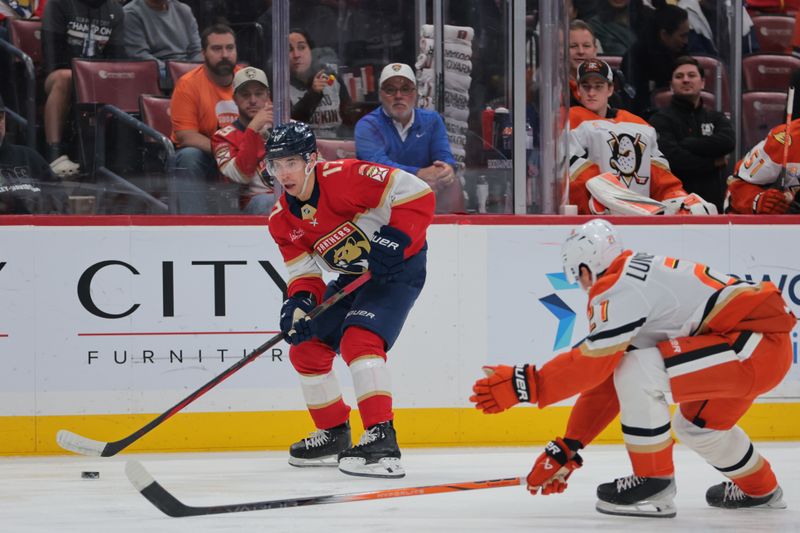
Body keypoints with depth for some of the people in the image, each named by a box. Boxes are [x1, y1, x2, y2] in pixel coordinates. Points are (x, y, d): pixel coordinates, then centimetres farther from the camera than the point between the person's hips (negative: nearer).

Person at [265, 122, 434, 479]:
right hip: (353, 276, 9)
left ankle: (381, 439, -32)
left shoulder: (344, 178, -26)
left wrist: (395, 240, -33)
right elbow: (304, 271, 0)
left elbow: (417, 194, -27)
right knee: (307, 347, 8)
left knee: (359, 339, -28)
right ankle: (333, 434, 24)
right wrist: (300, 301, -21)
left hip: (399, 266, -9)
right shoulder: (282, 219, -1)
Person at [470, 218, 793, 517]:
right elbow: (605, 382, 20)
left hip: (761, 342, -11)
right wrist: (566, 450, 19)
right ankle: (759, 489, 46)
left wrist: (525, 384, -12)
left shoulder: (619, 286, -11)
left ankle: (654, 485, -6)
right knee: (693, 425, 26)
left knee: (636, 371, -18)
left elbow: (593, 364, -18)